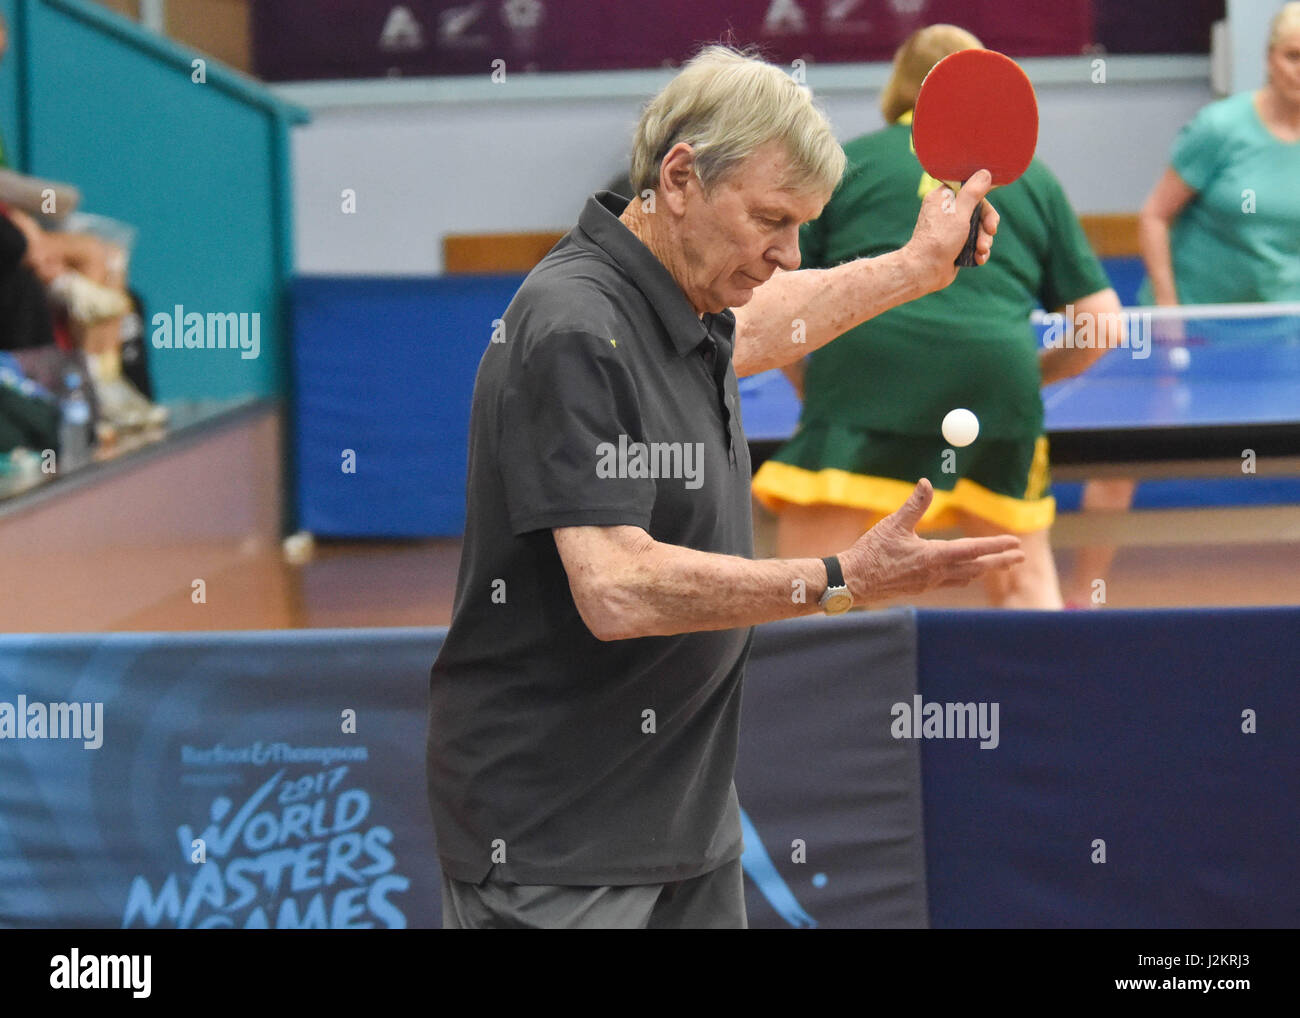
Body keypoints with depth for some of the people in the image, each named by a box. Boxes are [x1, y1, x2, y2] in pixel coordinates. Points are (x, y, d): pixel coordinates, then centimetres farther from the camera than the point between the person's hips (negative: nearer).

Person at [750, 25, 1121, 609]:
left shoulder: (843, 162, 19)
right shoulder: (1032, 178, 22)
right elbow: (1102, 322, 18)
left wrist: (816, 391, 26)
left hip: (862, 369, -2)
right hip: (998, 375, 2)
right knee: (1024, 581, 19)